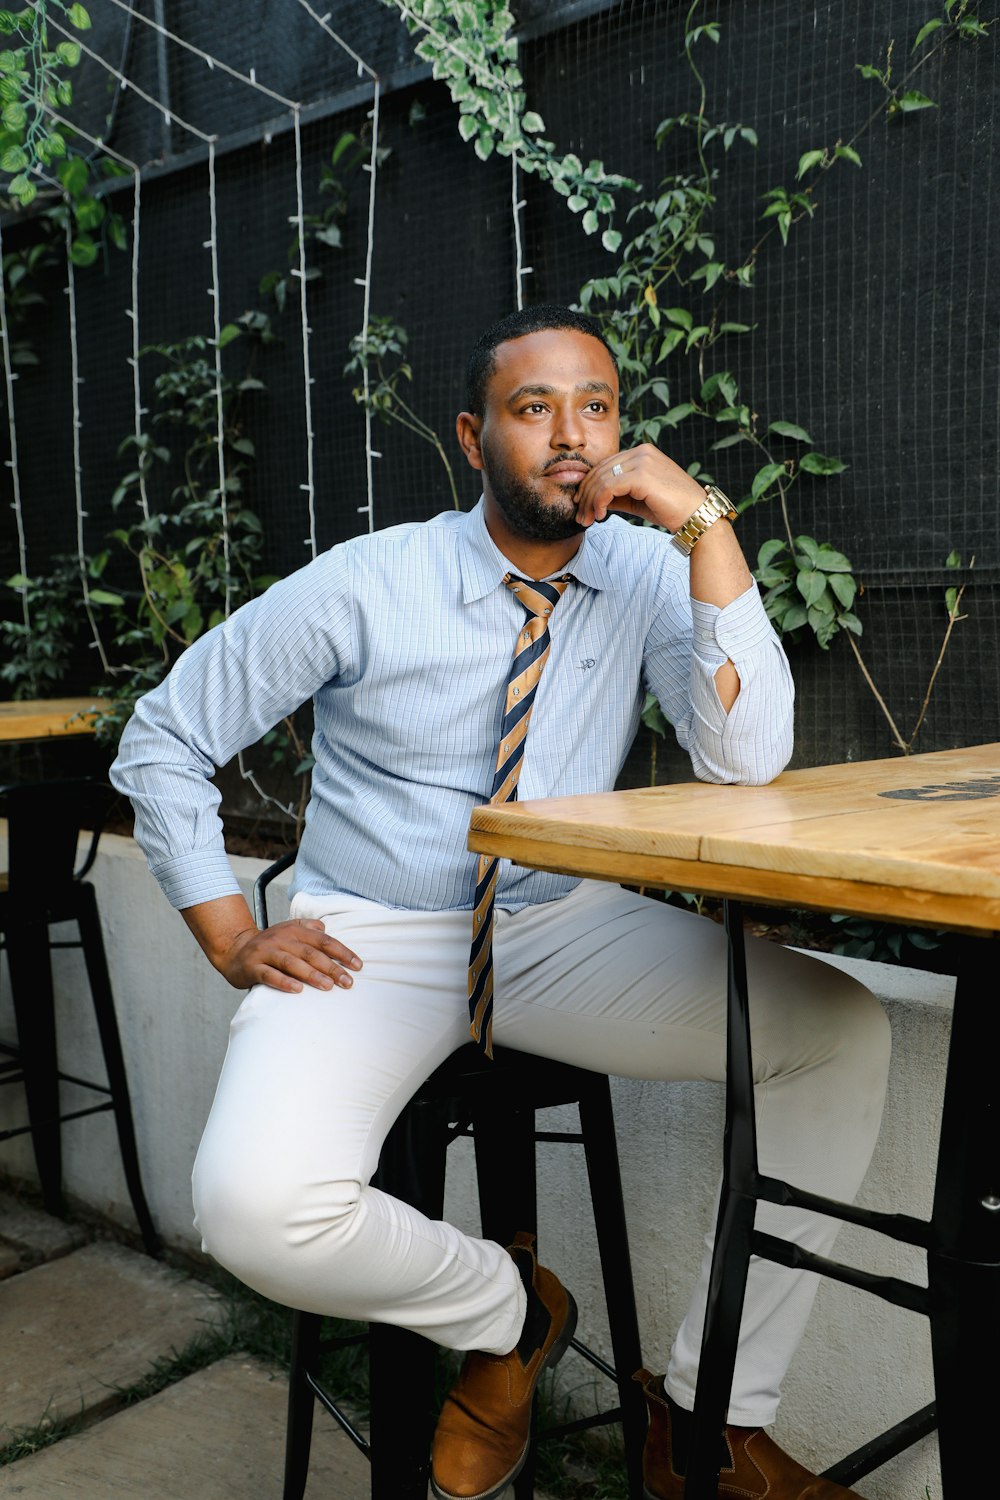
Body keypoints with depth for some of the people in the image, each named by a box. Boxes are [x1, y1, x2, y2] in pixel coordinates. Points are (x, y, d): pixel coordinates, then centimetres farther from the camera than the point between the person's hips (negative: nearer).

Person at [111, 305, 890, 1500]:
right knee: (257, 1207, -30)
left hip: (565, 931, 3)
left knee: (841, 1032, -18)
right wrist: (232, 941, -6)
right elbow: (163, 738, 1)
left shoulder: (649, 575, -1)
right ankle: (507, 1311, 4)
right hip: (370, 944, -2)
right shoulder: (366, 586, -8)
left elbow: (747, 759, -15)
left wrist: (706, 525, -21)